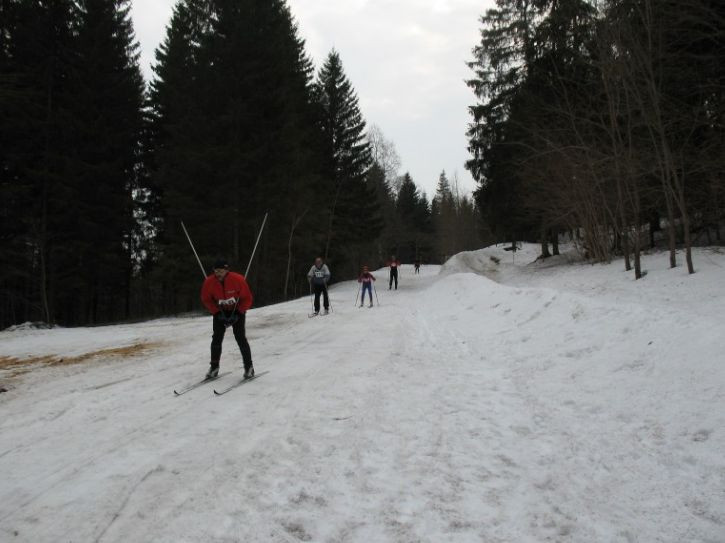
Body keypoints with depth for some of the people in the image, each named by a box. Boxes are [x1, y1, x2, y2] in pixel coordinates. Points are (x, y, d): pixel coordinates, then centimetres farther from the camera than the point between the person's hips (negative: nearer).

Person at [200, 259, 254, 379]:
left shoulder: (238, 279, -25)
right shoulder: (209, 282, -18)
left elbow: (247, 299, -14)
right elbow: (206, 300, -3)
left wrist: (237, 313, -19)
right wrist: (217, 313, -13)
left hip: (237, 311, -2)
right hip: (220, 311, 3)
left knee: (240, 338, -10)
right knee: (217, 338, -5)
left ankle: (249, 367, 1)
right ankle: (214, 367, 10)